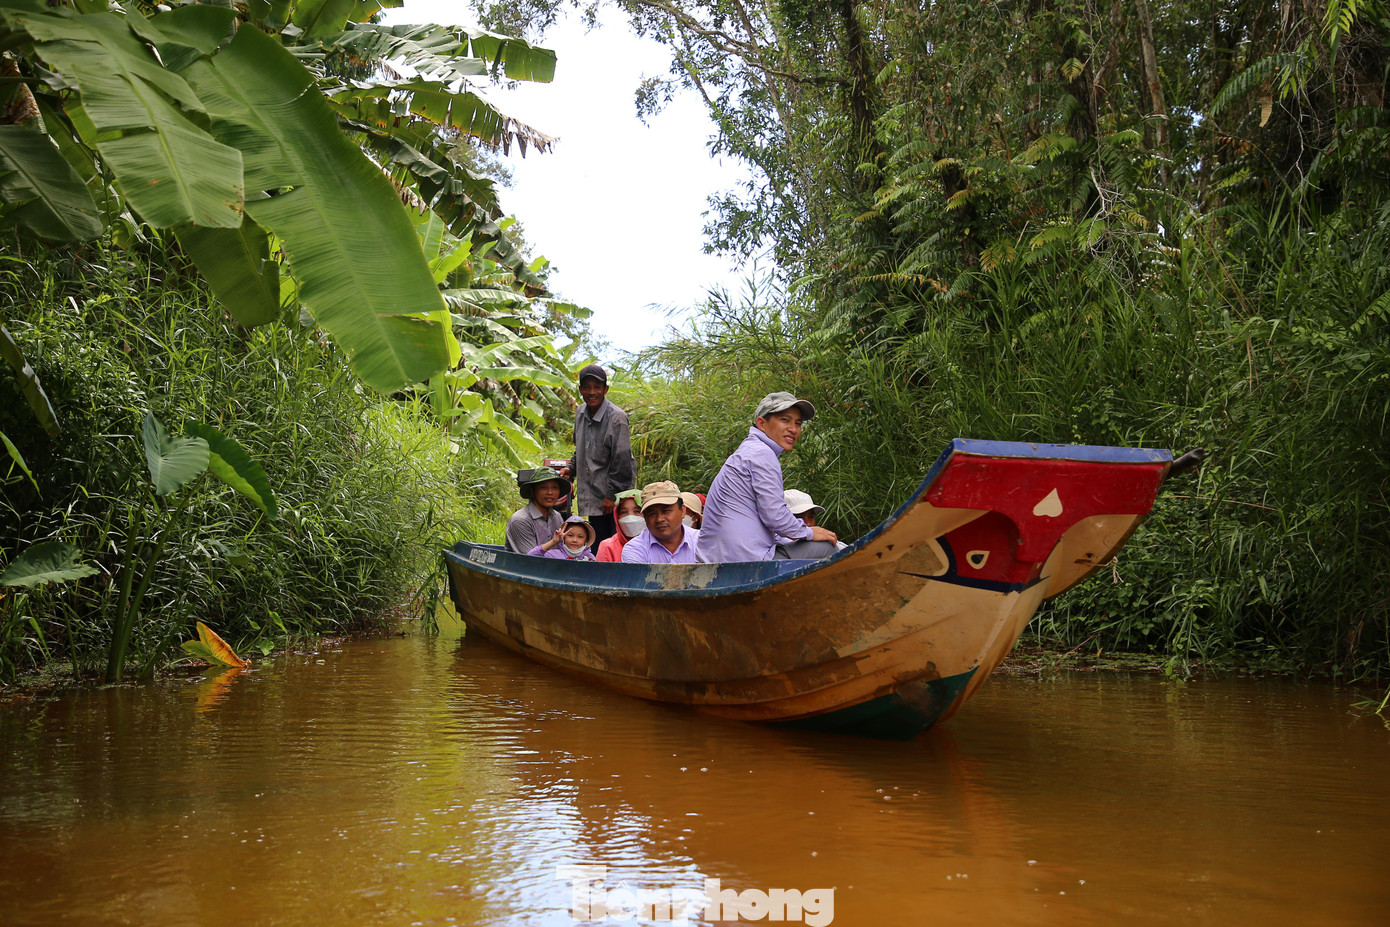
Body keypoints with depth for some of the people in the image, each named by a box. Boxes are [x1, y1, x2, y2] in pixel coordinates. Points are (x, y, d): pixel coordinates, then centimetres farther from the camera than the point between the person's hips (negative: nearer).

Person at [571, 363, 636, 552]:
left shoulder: (616, 418, -17)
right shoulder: (581, 413, 6)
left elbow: (621, 460, -17)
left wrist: (612, 495, -15)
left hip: (614, 499, -7)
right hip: (592, 497, 7)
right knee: (597, 546, 12)